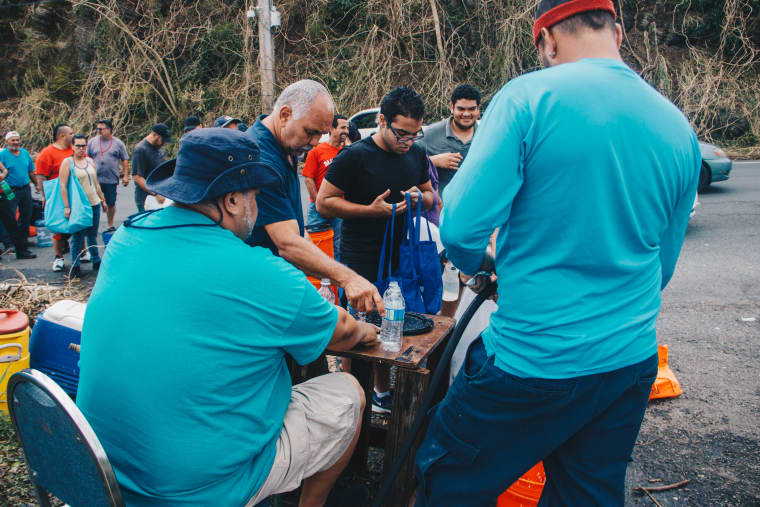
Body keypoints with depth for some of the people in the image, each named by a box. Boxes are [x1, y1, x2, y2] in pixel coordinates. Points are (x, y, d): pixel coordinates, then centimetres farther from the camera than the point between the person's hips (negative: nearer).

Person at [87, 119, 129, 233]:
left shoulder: (118, 143, 3)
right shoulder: (92, 142, 6)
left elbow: (125, 160, 6)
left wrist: (125, 176, 0)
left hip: (111, 180, 0)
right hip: (95, 179, 0)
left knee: (111, 204, 10)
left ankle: (110, 225, 25)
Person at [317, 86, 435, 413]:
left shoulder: (416, 154, 9)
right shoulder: (355, 156, -11)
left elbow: (430, 194, 21)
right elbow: (323, 203, -10)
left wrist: (420, 198, -4)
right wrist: (371, 210, -20)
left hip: (400, 259, 6)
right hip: (360, 263, -6)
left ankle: (383, 394, 34)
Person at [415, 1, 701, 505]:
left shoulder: (529, 97, -13)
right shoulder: (680, 129, 5)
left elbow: (461, 225, -18)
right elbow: (663, 264, 13)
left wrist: (480, 267, 5)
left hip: (534, 361, -6)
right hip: (631, 363, 7)